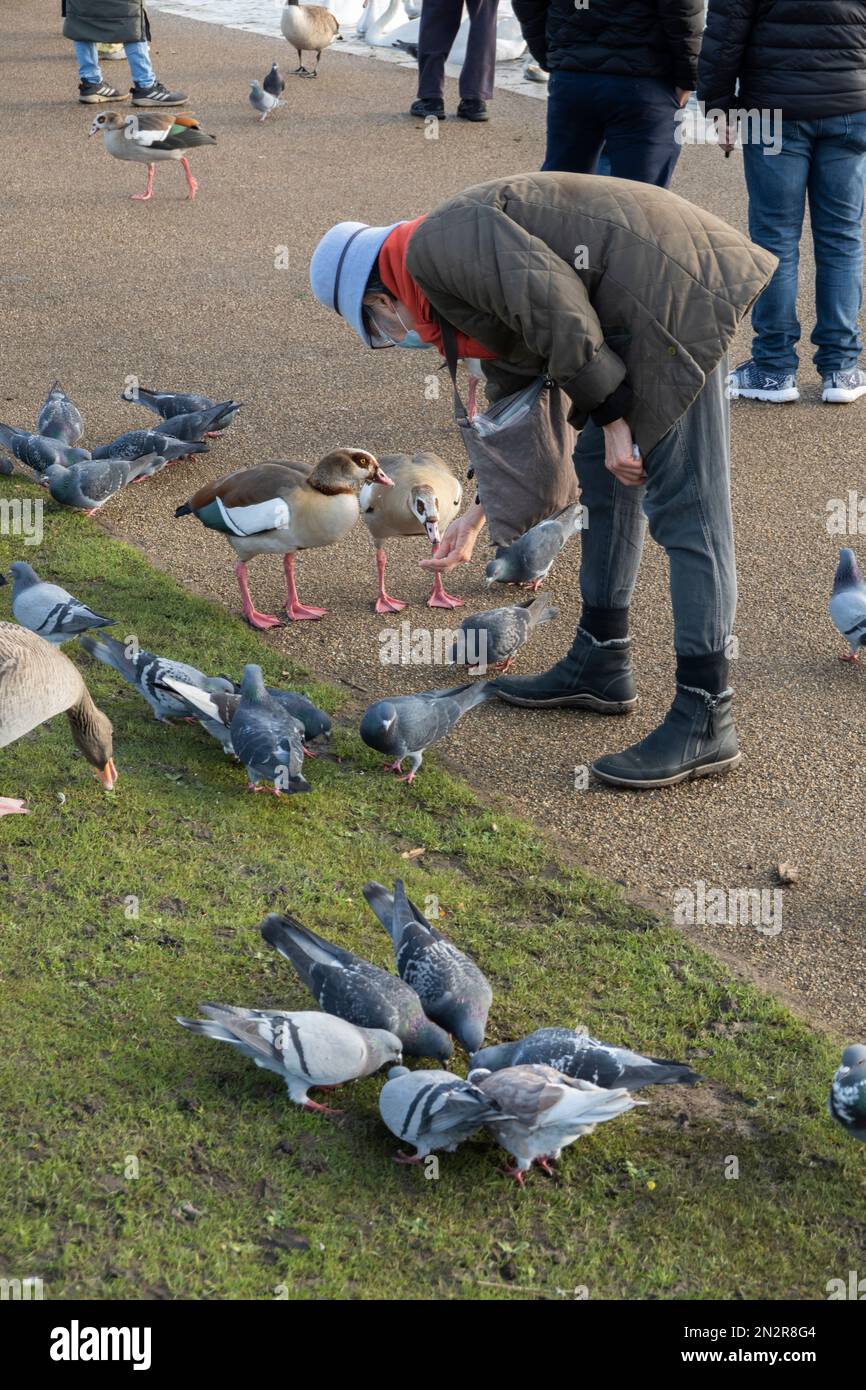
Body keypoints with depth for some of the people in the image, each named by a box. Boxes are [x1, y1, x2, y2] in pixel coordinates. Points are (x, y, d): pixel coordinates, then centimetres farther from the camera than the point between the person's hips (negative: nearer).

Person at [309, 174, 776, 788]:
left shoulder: (433, 247, -7)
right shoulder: (454, 287, 24)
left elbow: (553, 304, -19)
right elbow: (512, 387, 34)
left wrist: (611, 416, -13)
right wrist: (478, 512, 42)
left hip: (673, 294, -11)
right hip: (643, 312, 11)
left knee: (682, 506, -9)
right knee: (603, 476, 20)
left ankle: (706, 720, -6)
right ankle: (601, 664, 30)